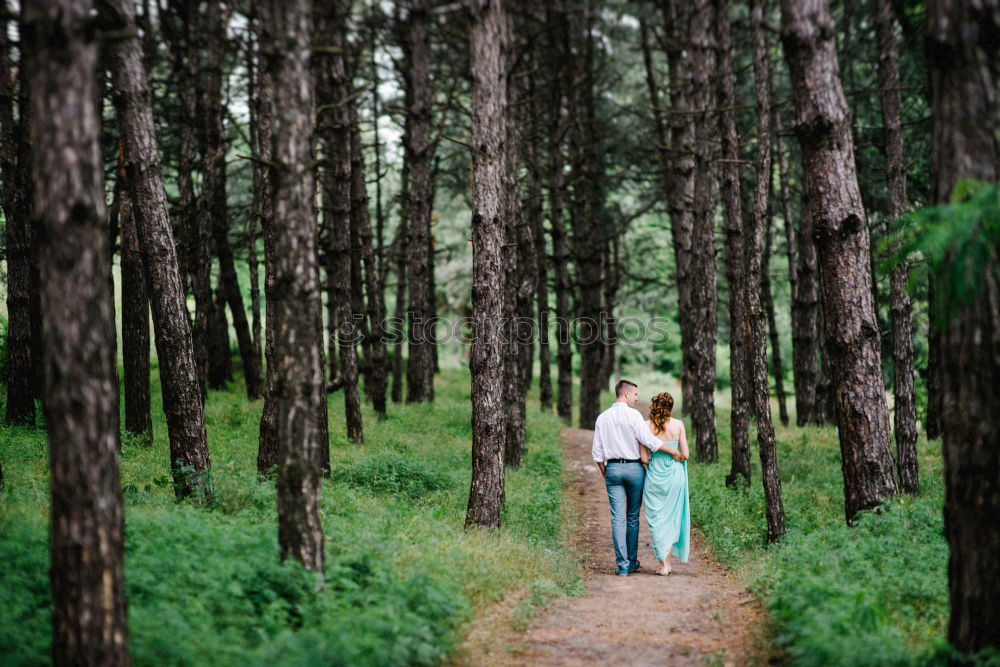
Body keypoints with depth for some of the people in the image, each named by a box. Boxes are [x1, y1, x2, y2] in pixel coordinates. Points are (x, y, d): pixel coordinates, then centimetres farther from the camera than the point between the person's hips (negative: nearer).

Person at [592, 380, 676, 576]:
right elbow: (648, 440, -14)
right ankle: (632, 562, 16)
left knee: (617, 518, 1)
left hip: (612, 469, 3)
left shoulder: (602, 417, 6)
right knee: (633, 517, 9)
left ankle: (622, 564, -4)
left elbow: (597, 453, 7)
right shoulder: (632, 415, -8)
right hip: (633, 467, -3)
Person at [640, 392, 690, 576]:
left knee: (656, 518, 6)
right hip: (674, 474, 2)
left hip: (654, 474, -1)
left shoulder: (647, 425, -7)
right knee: (671, 517, 13)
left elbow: (644, 457, -9)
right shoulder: (678, 425, -2)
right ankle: (667, 558, 14)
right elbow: (685, 454, -2)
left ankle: (664, 562, 0)